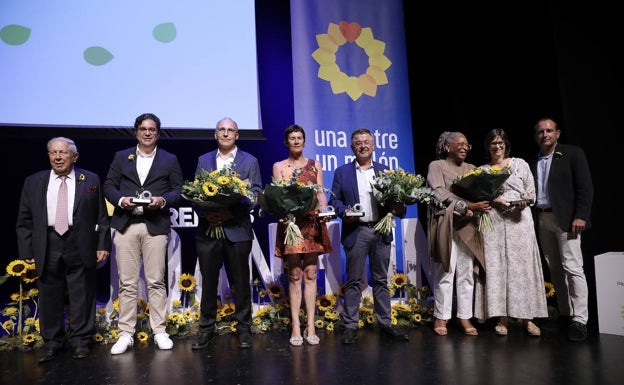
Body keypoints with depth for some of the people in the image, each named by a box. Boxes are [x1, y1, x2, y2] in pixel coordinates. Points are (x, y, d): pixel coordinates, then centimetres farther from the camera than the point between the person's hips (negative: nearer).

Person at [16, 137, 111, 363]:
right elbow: (24, 220, 9)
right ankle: (52, 343, 24)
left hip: (81, 246, -2)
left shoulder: (91, 180, 4)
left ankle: (80, 341, 19)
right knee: (49, 297, 9)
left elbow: (101, 216, 3)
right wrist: (26, 250, 3)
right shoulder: (33, 182, 9)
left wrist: (103, 245, -3)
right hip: (47, 246, 2)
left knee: (82, 296, 5)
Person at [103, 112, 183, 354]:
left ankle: (159, 331, 12)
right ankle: (126, 334, 13)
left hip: (156, 226, -1)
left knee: (156, 281, 2)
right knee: (127, 283, 4)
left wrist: (163, 200, -14)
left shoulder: (170, 160, 10)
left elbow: (178, 190, 5)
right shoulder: (121, 157, 14)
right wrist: (121, 200, -11)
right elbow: (109, 186, 9)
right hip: (126, 225, 1)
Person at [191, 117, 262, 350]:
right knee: (208, 281, 8)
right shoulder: (203, 160, 13)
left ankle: (244, 329, 19)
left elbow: (256, 194, -2)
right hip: (208, 229, 2)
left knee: (240, 281, 6)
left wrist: (232, 212, -16)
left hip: (237, 229, -2)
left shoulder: (250, 161, 6)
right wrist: (205, 212, -11)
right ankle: (207, 329, 21)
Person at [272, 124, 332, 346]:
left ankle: (310, 326, 8)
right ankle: (296, 328, 6)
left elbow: (321, 193, 6)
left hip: (312, 223, 1)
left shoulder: (315, 165, 13)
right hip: (290, 222, -1)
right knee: (295, 275, 0)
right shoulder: (279, 166, 10)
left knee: (311, 274, 3)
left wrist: (323, 209, -15)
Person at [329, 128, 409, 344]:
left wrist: (398, 208, -10)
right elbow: (334, 199, 4)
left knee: (381, 280, 10)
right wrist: (344, 211, -15)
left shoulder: (384, 171, 13)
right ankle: (350, 327, 11)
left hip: (381, 231, 2)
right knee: (354, 281, 3)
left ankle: (385, 325, 18)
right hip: (355, 232, -2)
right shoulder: (342, 172, 7)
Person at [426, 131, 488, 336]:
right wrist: (468, 206, -17)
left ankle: (465, 317, 13)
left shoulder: (471, 169, 19)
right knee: (445, 273, -3)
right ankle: (441, 318, 6)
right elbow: (440, 194, -9)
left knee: (466, 274, 4)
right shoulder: (437, 166, 4)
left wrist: (483, 203, -15)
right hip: (445, 225, -4)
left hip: (467, 226, 5)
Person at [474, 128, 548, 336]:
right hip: (493, 221, 0)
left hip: (520, 219, 0)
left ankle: (527, 317, 3)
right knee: (496, 266, -3)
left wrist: (526, 201, -10)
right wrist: (494, 201, -10)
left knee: (523, 265, -3)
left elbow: (532, 192, 11)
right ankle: (502, 317, 1)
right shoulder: (482, 170, 13)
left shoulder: (520, 164, 12)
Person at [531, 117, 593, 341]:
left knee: (572, 267, -8)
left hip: (565, 218, -5)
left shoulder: (573, 153, 1)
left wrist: (580, 216, -14)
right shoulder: (532, 162, 12)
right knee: (554, 269, 10)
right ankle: (565, 314, 19)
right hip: (542, 219, 5)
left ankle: (580, 320, -3)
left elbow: (585, 187, -6)